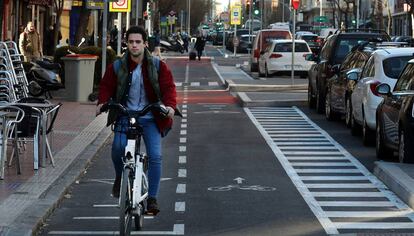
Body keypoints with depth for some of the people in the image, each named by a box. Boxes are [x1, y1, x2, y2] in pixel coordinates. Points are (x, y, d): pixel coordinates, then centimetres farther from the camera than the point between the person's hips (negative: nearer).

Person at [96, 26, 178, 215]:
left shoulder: (158, 66, 0)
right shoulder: (117, 67, 2)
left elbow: (168, 87, -4)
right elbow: (106, 86, 6)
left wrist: (170, 105, -22)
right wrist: (102, 102, -13)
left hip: (150, 118, 0)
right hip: (125, 116, 0)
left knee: (155, 156, -12)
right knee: (118, 148, -22)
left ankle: (152, 198, -4)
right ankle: (119, 177, 12)